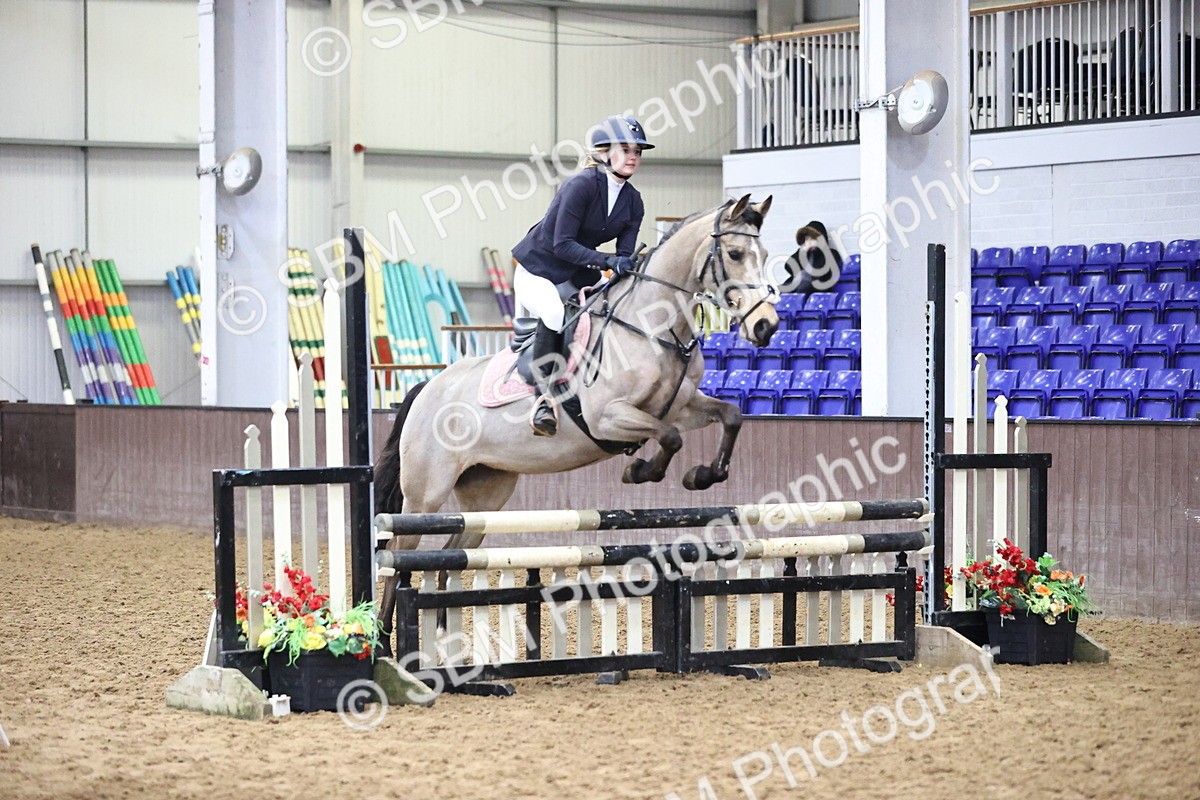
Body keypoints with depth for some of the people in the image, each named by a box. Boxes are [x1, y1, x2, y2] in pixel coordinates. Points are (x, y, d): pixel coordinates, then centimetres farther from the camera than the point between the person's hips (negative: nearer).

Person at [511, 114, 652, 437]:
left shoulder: (633, 203, 0)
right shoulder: (582, 185, -22)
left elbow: (625, 254, -1)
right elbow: (562, 243, -26)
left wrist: (627, 267, -24)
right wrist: (606, 262, -36)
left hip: (578, 276, 8)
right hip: (537, 271, -8)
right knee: (553, 315, -35)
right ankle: (544, 397, -26)